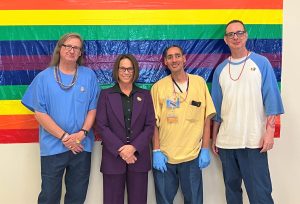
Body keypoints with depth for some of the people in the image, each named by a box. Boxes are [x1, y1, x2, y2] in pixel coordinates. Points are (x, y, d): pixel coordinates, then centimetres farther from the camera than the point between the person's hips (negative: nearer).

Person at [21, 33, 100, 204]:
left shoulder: (89, 76, 2)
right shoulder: (44, 77, -1)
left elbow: (93, 108, 3)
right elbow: (40, 113, -5)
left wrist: (82, 133, -13)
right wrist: (64, 137, -12)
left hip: (82, 146, 1)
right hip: (53, 147, -1)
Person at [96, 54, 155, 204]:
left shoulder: (145, 95, 8)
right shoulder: (106, 95, 4)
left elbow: (150, 125, 2)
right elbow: (101, 126, -4)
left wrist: (134, 147, -12)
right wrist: (120, 150, -13)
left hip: (139, 157, 1)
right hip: (113, 157, -1)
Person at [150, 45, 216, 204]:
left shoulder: (199, 82, 1)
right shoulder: (158, 87, -1)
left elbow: (206, 118, 2)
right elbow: (154, 122, 1)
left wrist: (205, 149, -1)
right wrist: (156, 151, -5)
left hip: (192, 155, 1)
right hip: (164, 156, 0)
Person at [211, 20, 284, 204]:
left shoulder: (261, 63, 1)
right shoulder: (220, 69, 9)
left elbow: (271, 100, -3)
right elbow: (216, 107, 12)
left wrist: (270, 132, -12)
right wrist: (214, 137, 11)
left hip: (254, 141, -3)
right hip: (226, 141, 4)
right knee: (232, 188, 15)